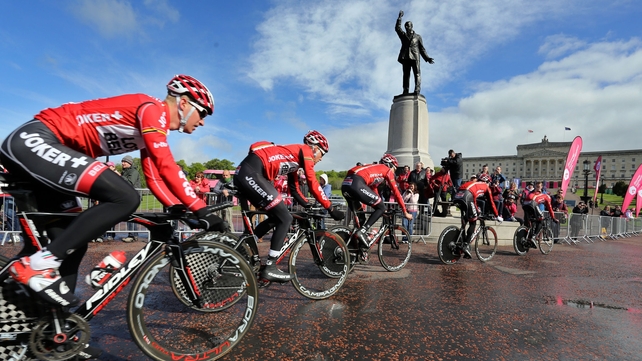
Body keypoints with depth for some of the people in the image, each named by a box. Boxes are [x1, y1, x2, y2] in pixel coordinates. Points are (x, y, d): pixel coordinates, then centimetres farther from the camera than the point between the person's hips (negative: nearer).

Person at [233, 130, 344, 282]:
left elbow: (295, 190, 27)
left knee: (275, 218, 17)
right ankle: (270, 268, 2)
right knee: (285, 218, -5)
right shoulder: (305, 151, 1)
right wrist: (330, 209, 0)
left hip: (244, 173, 10)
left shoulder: (295, 157, 26)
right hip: (251, 174, -10)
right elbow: (313, 185, -6)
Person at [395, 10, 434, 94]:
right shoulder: (403, 36, 25)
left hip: (415, 57, -1)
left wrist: (427, 58, 6)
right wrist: (399, 18, 2)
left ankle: (417, 90, -22)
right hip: (405, 57, 1)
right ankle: (405, 91, -14)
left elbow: (422, 48, 16)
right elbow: (397, 28, 10)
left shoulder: (418, 36, 22)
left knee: (417, 73, -13)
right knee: (406, 74, -7)